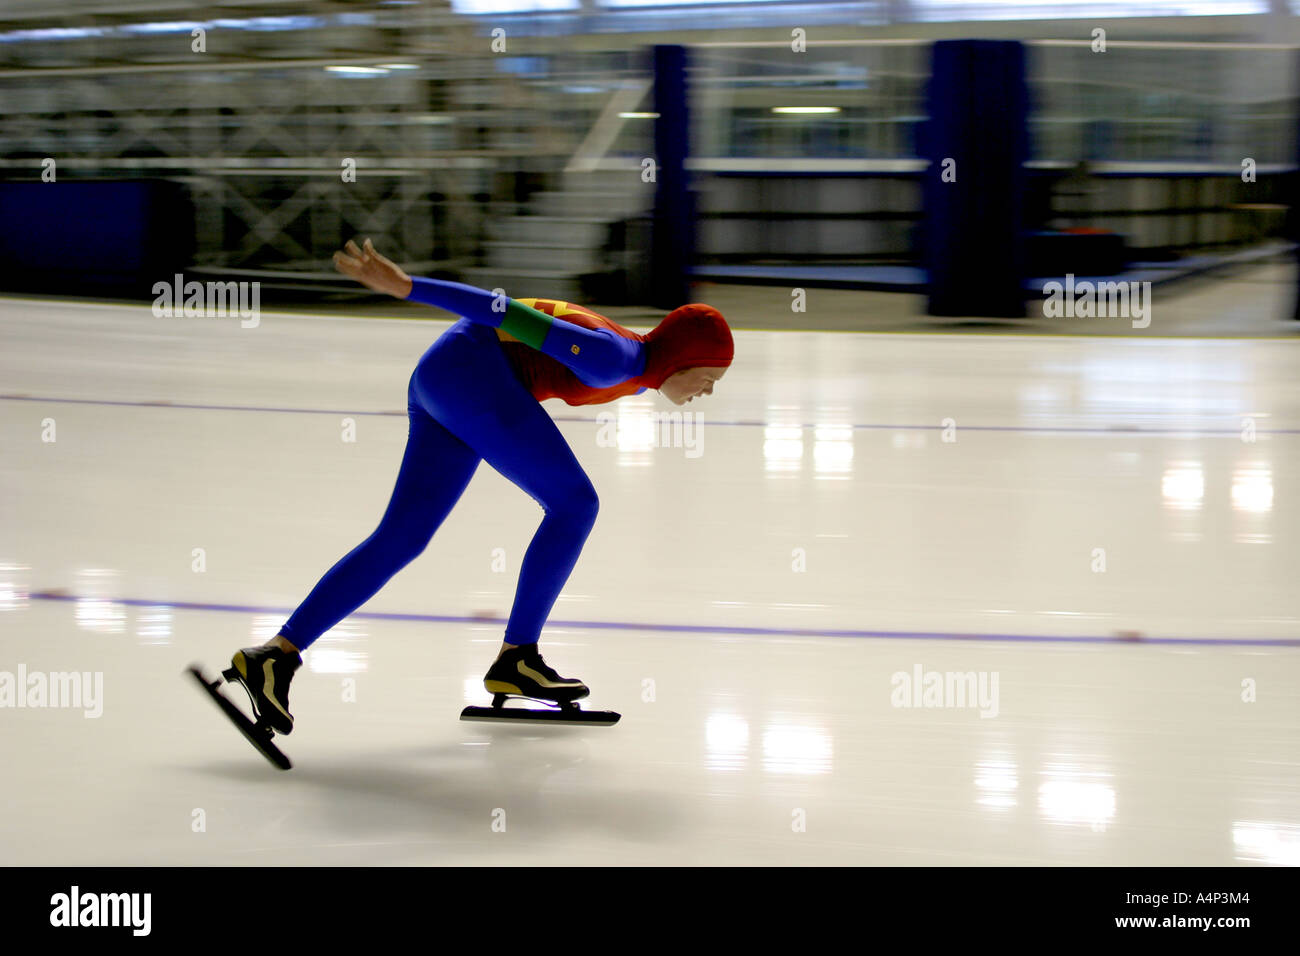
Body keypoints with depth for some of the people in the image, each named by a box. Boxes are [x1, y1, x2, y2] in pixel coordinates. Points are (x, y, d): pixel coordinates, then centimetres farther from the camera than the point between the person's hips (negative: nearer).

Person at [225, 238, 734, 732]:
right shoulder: (616, 361, -15)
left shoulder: (638, 375, 13)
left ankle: (276, 653, -2)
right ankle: (516, 656, -1)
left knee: (400, 541, 3)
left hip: (439, 384, 10)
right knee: (575, 503, -6)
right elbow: (511, 312, -19)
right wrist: (407, 287, -20)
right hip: (468, 374, -10)